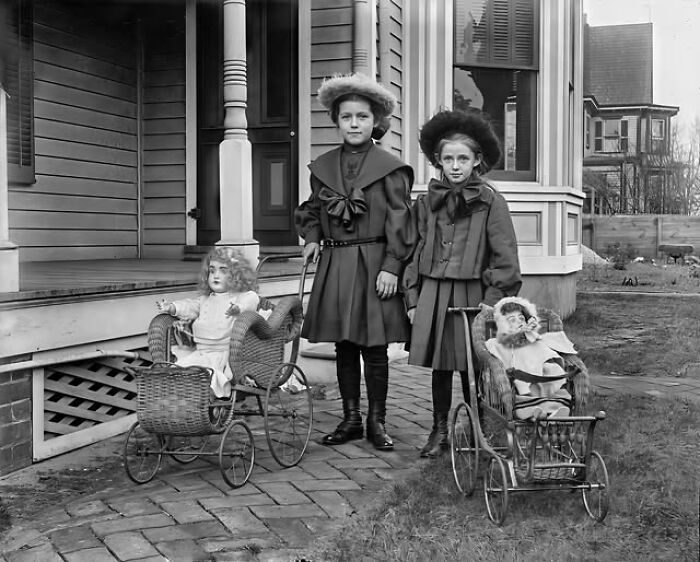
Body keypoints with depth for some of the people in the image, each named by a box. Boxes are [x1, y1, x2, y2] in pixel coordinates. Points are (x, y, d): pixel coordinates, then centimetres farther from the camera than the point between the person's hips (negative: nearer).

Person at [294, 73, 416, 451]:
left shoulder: (389, 168, -4)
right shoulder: (323, 167, 9)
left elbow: (399, 221, -7)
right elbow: (311, 211, 21)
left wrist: (391, 266, -13)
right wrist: (311, 238, 3)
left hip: (374, 266, -4)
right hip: (334, 265, 4)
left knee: (374, 348, 3)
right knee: (343, 347, 10)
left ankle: (377, 422, 16)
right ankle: (350, 419, 22)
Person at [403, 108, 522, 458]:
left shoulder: (490, 202, -4)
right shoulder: (427, 203, 7)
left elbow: (505, 259, -6)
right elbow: (416, 253, 10)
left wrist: (492, 301, -12)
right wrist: (413, 299, 5)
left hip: (472, 295, -3)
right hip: (433, 295, 3)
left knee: (472, 368, 4)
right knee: (439, 367, 10)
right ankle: (440, 431, 24)